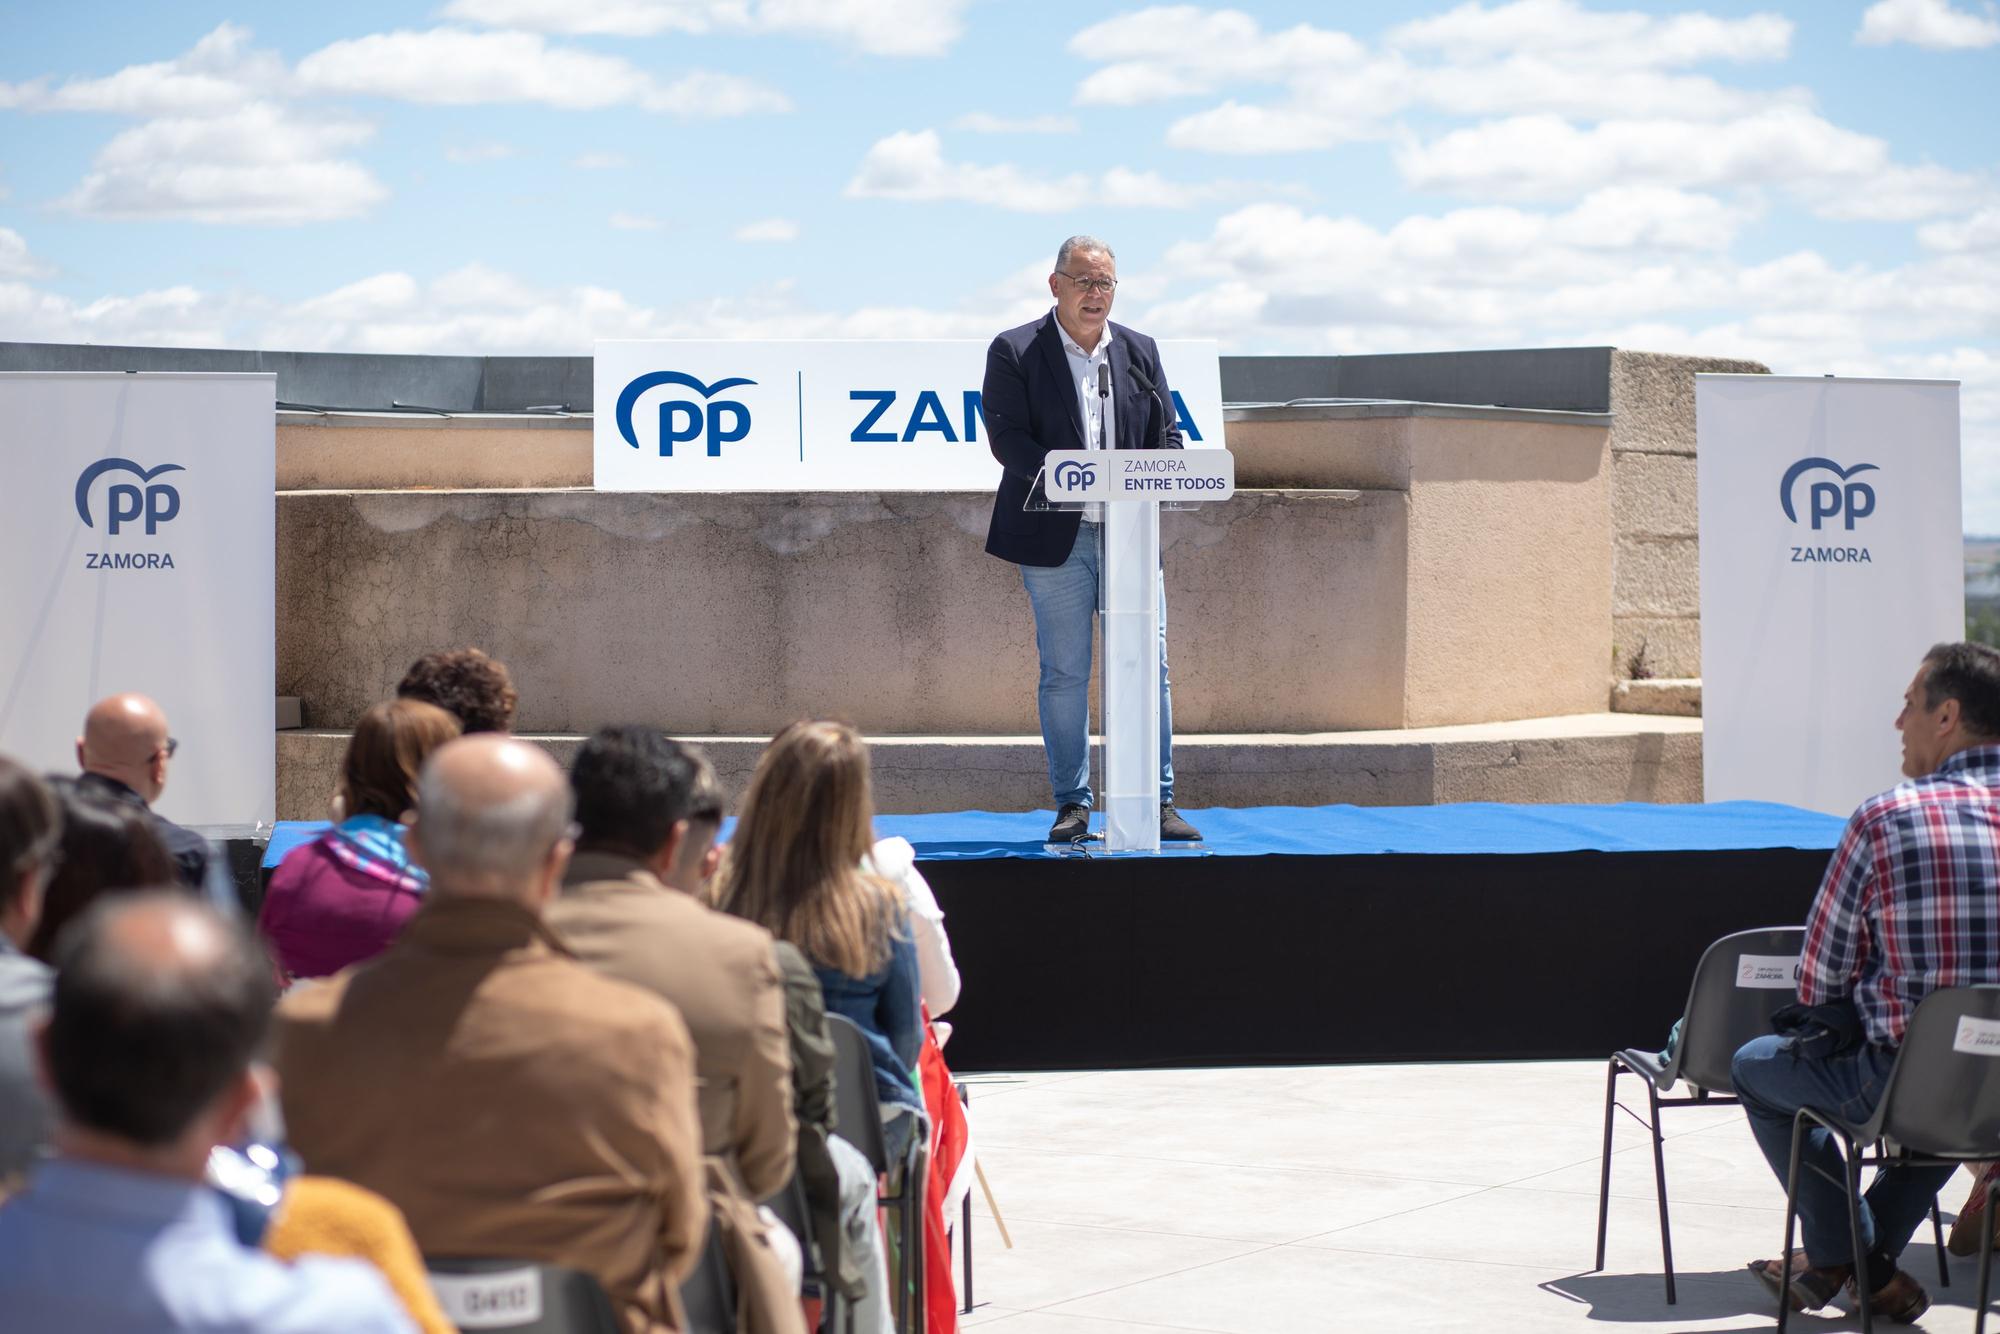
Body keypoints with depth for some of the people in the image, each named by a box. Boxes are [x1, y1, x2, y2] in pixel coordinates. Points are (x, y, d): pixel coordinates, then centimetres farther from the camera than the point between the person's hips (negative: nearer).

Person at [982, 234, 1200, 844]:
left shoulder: (1139, 352, 13)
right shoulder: (1014, 352, 1)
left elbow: (1167, 437, 11)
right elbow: (1007, 437, -8)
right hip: (1055, 538, -3)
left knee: (1150, 669, 0)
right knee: (1064, 675, 1)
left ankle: (1157, 803, 8)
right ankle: (1072, 805, 8)